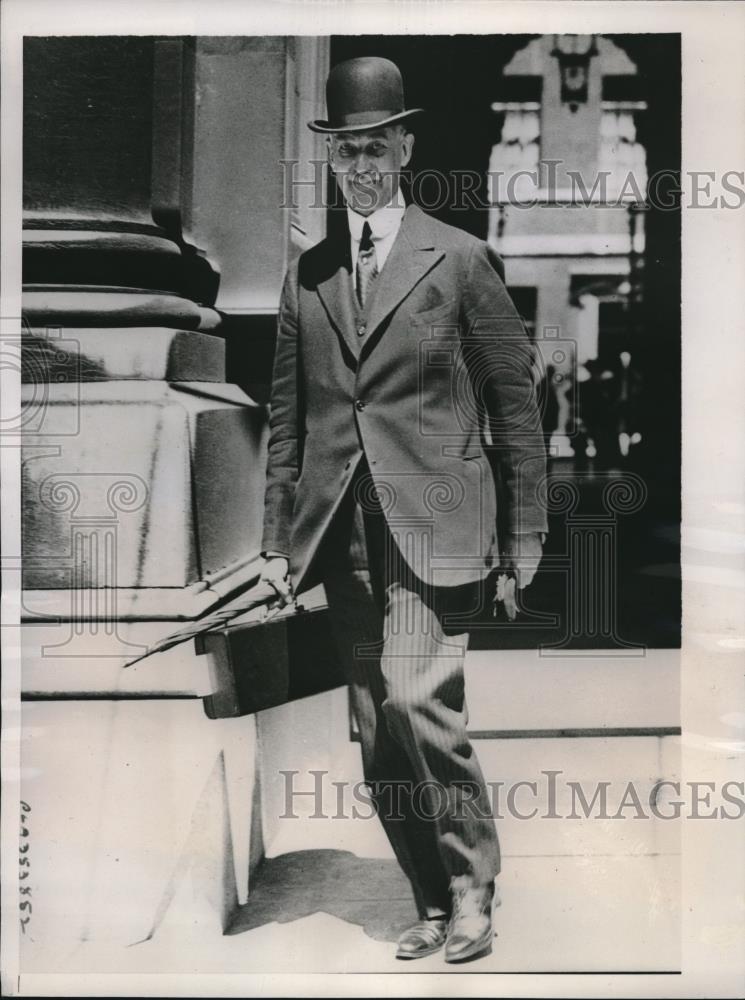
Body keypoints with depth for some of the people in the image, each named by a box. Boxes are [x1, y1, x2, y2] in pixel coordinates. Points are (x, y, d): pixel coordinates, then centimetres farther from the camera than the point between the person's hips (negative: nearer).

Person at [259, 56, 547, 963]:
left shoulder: (460, 260, 2)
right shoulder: (306, 273, 13)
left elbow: (515, 403, 3)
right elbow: (287, 413, 14)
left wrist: (524, 535, 2)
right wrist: (276, 539, 11)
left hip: (431, 521, -4)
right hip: (342, 530, 4)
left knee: (416, 700, -17)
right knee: (376, 732, 6)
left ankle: (472, 888, 3)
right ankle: (433, 903, 21)